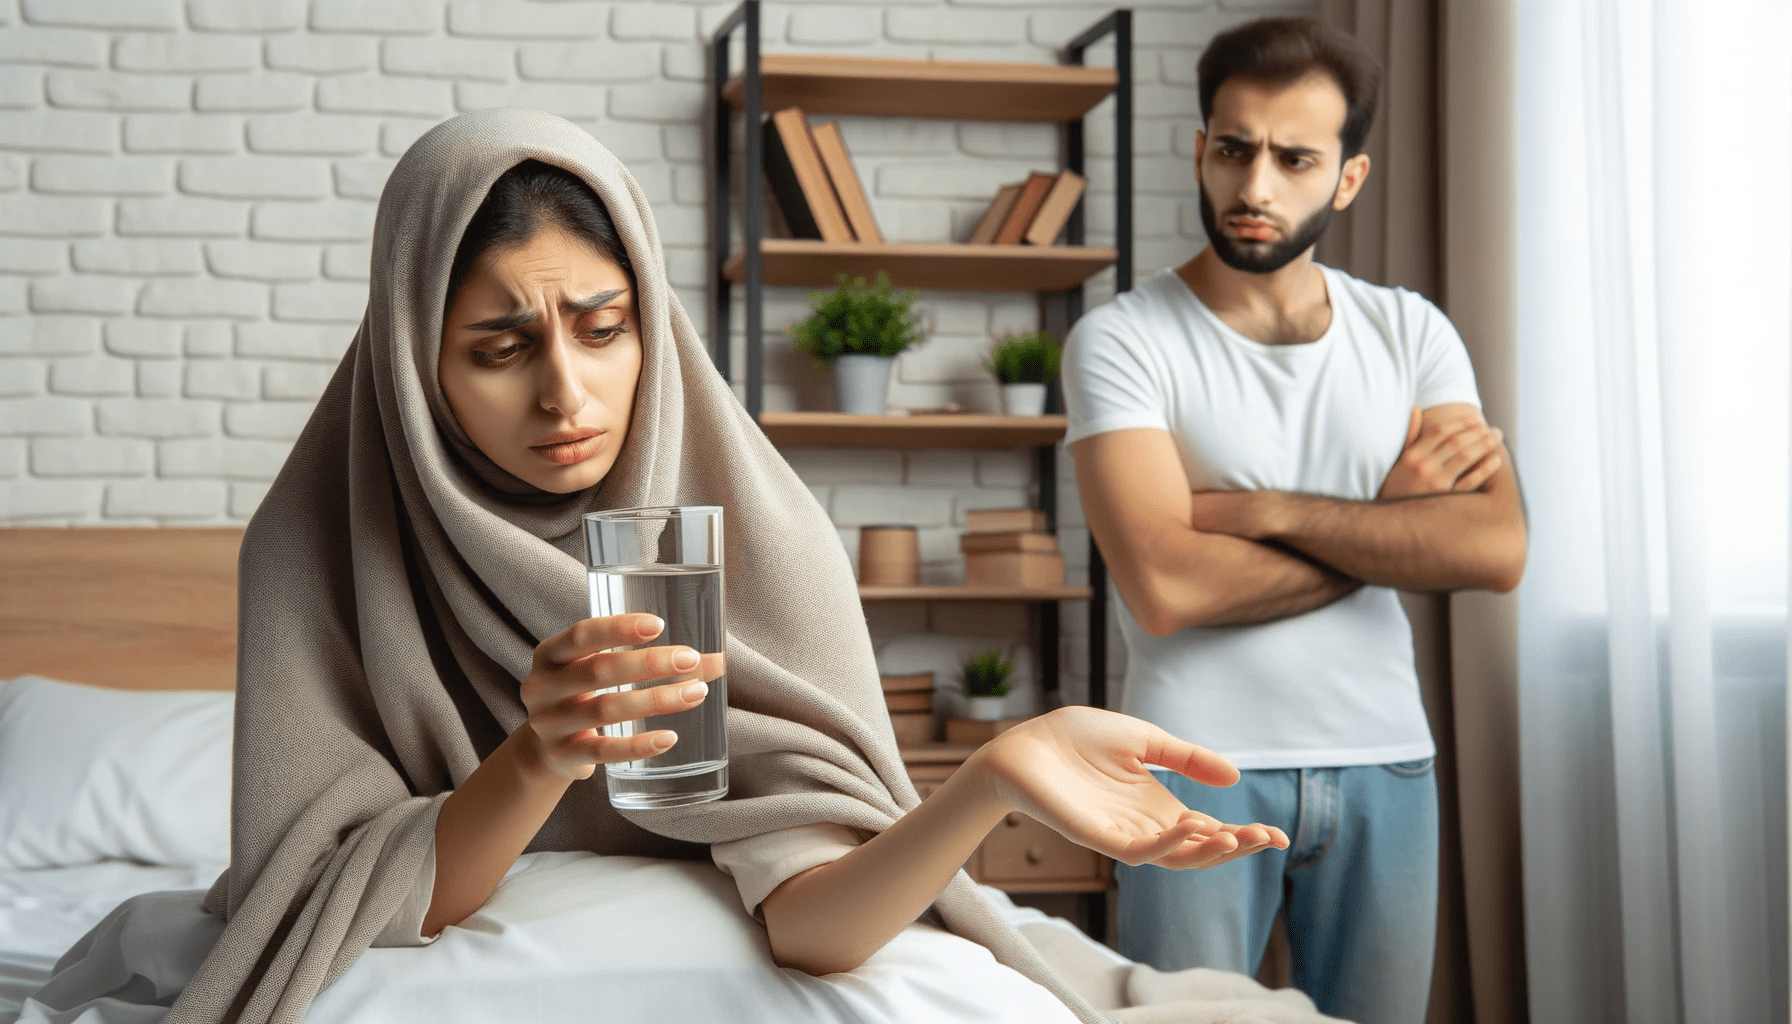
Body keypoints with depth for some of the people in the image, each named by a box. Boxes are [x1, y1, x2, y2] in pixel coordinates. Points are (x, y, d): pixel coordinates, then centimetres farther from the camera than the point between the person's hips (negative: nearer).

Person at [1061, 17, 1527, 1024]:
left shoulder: (1411, 331, 6)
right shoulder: (1123, 338, -6)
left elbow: (1497, 550, -8)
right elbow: (1165, 588, -18)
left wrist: (1266, 509, -14)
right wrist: (1386, 516, -9)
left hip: (1385, 761, 4)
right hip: (1201, 764, -3)